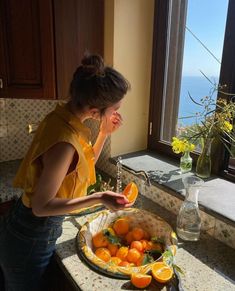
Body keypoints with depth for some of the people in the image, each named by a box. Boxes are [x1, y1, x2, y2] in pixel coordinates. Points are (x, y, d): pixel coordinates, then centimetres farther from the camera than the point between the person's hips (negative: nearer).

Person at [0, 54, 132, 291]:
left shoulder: (62, 116, -7)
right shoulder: (64, 143, -34)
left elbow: (83, 167, 6)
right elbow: (41, 206, -25)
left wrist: (104, 134, -6)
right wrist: (99, 198, -30)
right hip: (31, 243, -7)